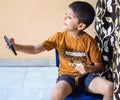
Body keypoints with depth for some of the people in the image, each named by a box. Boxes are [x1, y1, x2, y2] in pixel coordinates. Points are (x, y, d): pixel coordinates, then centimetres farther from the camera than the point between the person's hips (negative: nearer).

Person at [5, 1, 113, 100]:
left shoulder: (89, 40, -7)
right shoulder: (59, 37, -4)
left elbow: (100, 66, -2)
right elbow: (36, 49, -4)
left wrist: (88, 68, -24)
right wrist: (15, 46, -18)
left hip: (86, 76, 1)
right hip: (67, 76, 0)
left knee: (109, 87, -27)